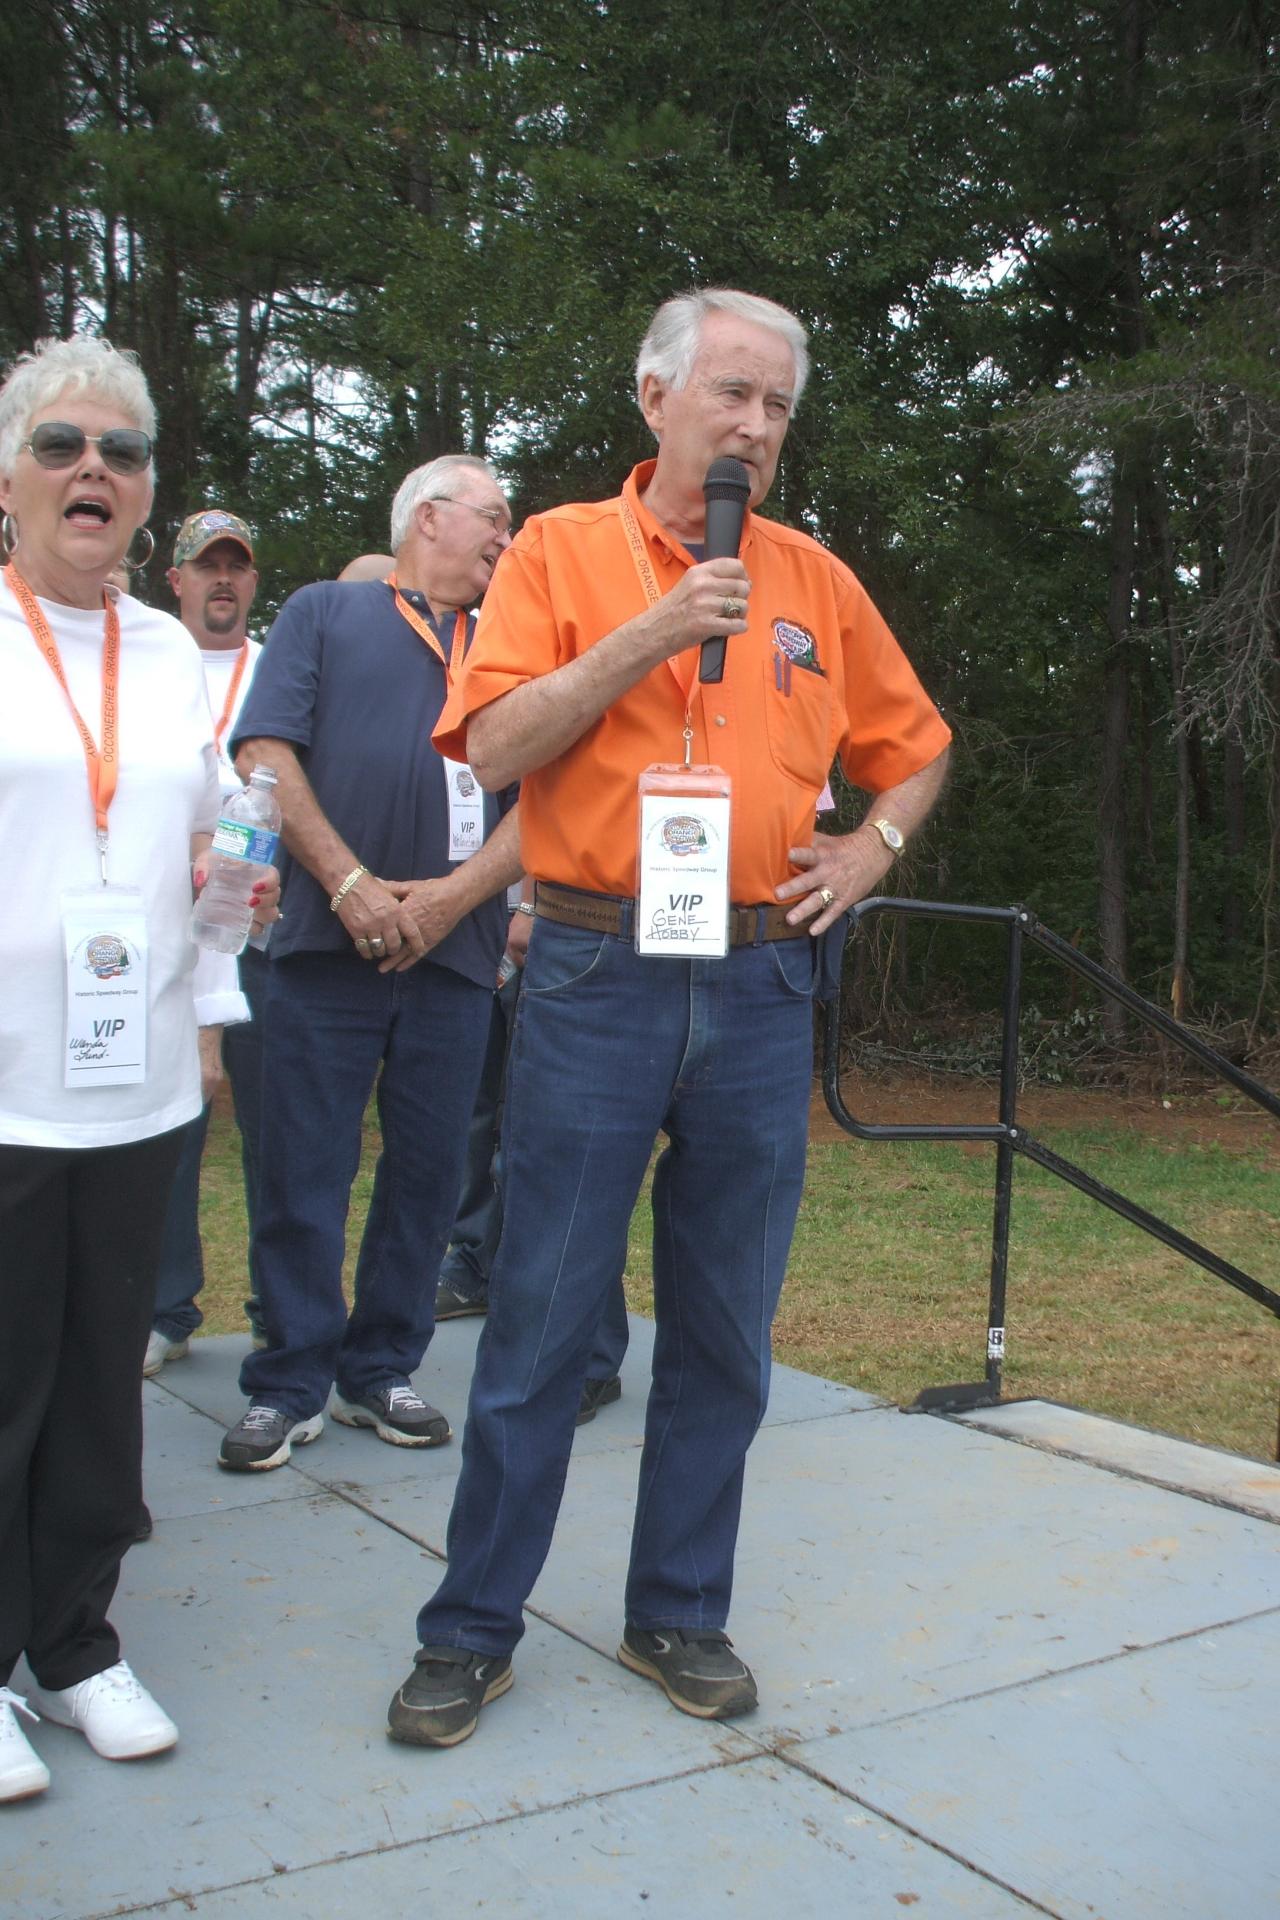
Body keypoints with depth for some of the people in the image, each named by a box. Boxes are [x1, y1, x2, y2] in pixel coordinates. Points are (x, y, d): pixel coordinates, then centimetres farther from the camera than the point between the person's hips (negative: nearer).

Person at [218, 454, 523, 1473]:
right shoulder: (326, 613, 10)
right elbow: (266, 754, -1)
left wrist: (456, 894, -8)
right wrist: (352, 885, -10)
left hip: (457, 953, 3)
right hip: (328, 943, -3)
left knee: (429, 1168, 6)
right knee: (305, 1169, -1)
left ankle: (380, 1370, 20)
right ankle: (289, 1387, 11)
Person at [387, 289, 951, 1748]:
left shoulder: (816, 581, 12)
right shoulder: (563, 551, 4)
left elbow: (914, 750, 23)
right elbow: (494, 748, -8)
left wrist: (868, 852, 7)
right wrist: (647, 637, -14)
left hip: (761, 987, 3)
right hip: (597, 980, -3)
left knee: (724, 1332, 10)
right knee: (539, 1321, 2)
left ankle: (679, 1615, 26)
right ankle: (471, 1629, 17)